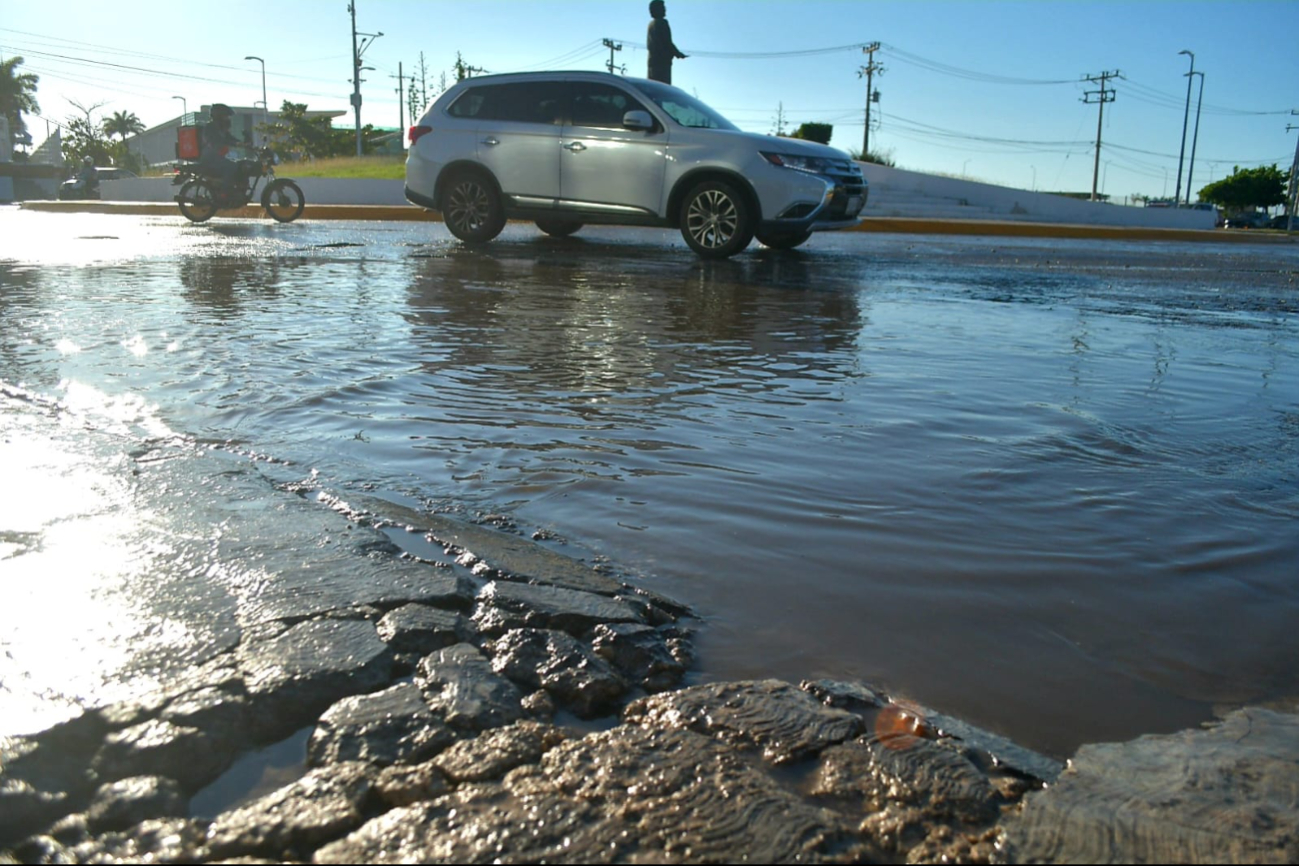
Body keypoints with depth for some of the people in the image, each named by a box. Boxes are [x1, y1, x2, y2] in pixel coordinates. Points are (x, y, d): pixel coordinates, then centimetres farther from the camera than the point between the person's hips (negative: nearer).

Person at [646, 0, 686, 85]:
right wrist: (678, 53, 1)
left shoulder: (651, 23, 18)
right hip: (662, 60, -9)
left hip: (652, 58, 9)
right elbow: (667, 42, -12)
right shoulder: (662, 22, -7)